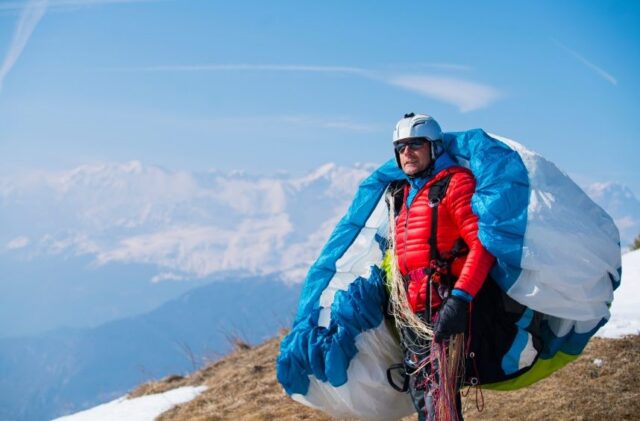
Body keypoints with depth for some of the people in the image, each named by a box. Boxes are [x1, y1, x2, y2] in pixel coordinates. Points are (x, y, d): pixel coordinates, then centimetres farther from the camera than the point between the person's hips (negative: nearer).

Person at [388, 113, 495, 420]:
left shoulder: (455, 182, -4)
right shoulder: (403, 194, 21)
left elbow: (482, 244, -15)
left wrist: (461, 297, -24)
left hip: (444, 307, -9)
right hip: (411, 311, 9)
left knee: (438, 394, -16)